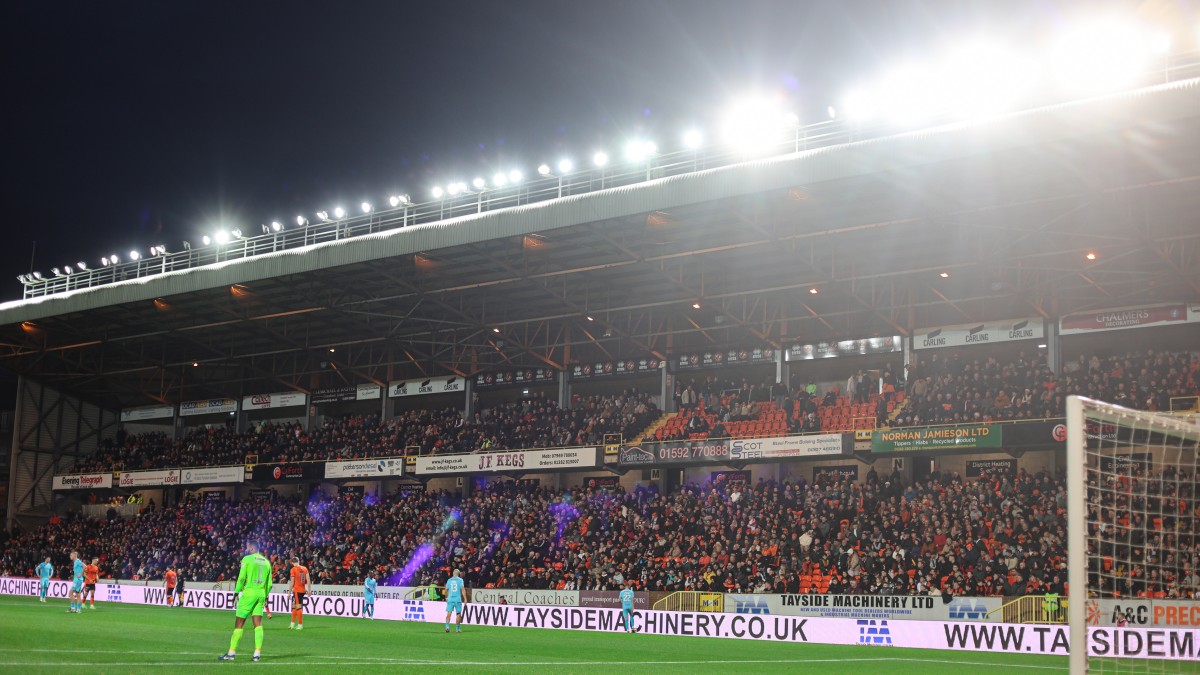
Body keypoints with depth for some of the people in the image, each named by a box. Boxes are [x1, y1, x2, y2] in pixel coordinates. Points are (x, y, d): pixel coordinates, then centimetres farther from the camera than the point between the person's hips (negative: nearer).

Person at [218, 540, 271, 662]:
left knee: (239, 623, 1)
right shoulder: (266, 562, 14)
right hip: (261, 594, 5)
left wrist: (236, 592, -3)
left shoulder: (247, 559, -2)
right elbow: (269, 583, 13)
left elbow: (241, 578, -9)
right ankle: (257, 653, -2)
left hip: (249, 592, -5)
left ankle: (232, 652, 4)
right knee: (258, 624, 4)